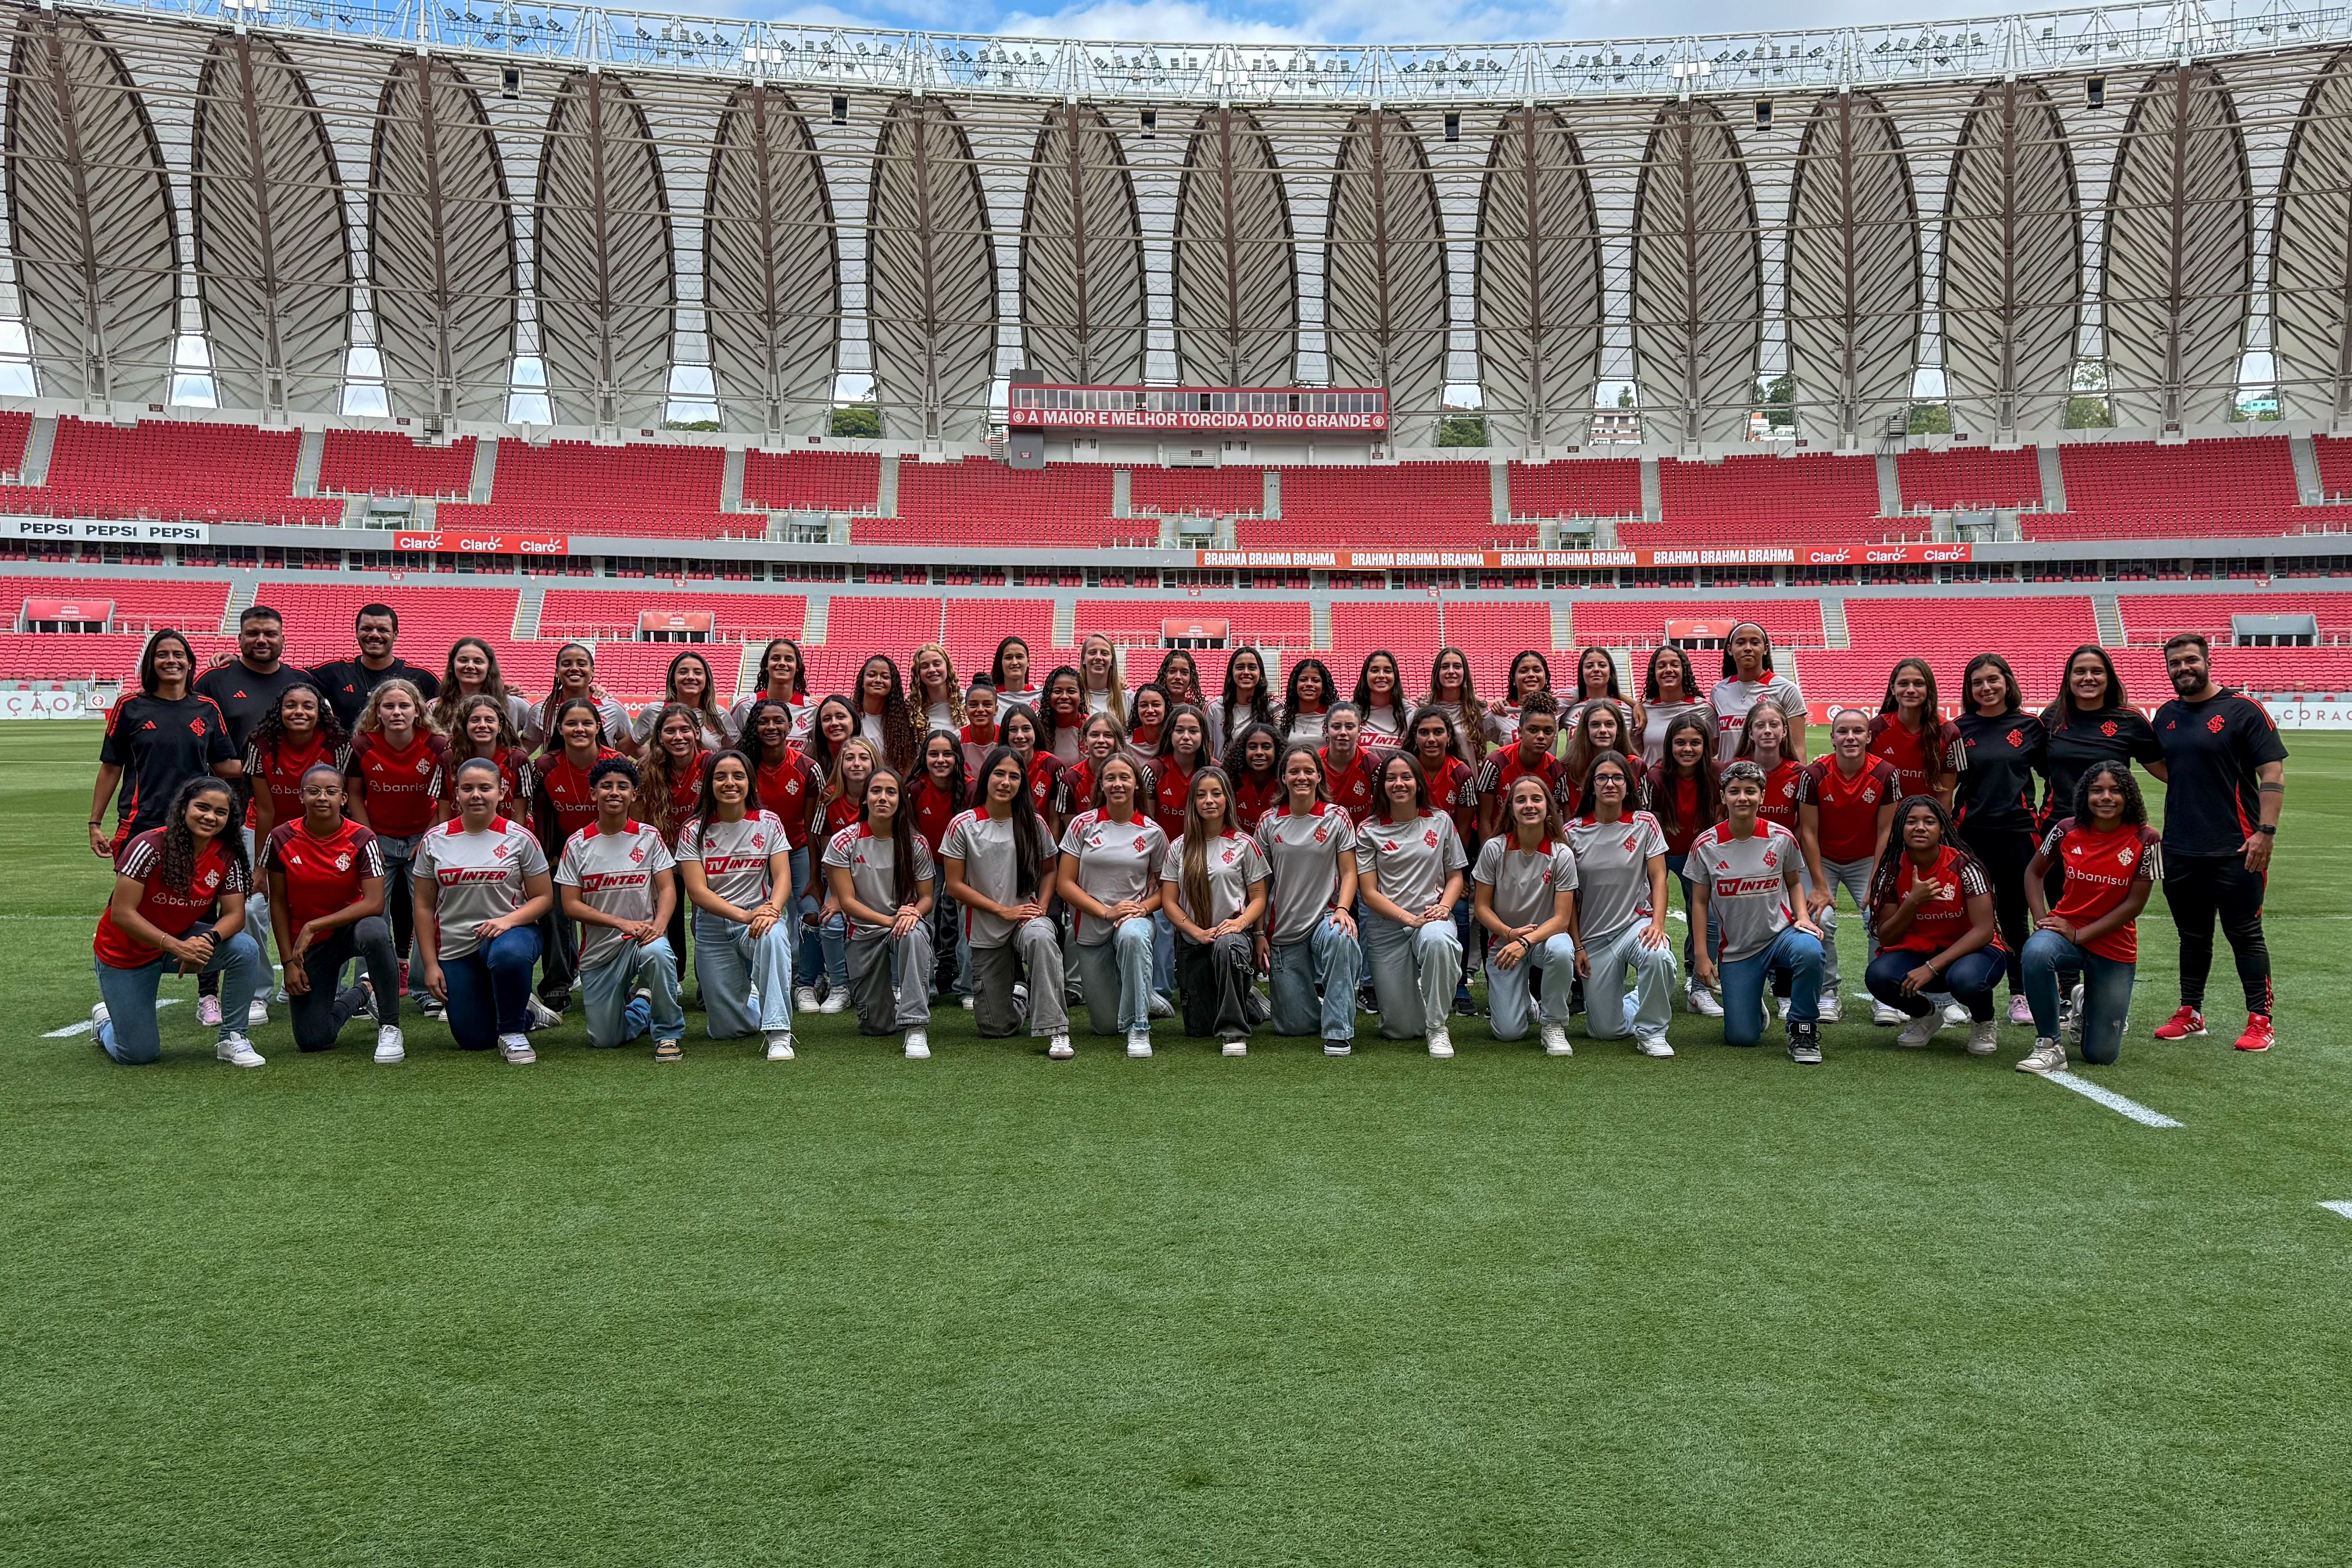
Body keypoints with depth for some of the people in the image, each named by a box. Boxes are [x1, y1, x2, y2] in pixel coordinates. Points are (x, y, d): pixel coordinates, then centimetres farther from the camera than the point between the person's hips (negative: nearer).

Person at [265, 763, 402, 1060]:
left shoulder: (362, 839, -15)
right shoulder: (281, 839, -9)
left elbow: (374, 903, -21)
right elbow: (278, 903, -1)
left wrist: (313, 927, -23)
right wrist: (289, 961, -4)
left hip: (352, 926, -2)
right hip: (306, 944, 2)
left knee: (374, 932, -42)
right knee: (311, 1041, -4)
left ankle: (390, 1028, -26)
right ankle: (360, 996, 32)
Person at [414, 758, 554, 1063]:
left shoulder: (520, 838, -4)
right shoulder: (435, 841, 1)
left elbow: (544, 897, -3)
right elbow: (424, 906, 5)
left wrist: (508, 920, -22)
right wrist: (431, 964, 0)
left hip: (509, 933, -3)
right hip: (455, 948, 3)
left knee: (509, 954, -41)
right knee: (474, 1041, 0)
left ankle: (513, 1031, -15)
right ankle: (527, 1012, 33)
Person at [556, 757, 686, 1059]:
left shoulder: (649, 836, 0)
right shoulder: (577, 844, -1)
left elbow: (667, 888, -4)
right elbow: (571, 905, -5)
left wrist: (658, 925, -25)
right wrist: (622, 923, -18)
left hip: (643, 937, -1)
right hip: (599, 949, 2)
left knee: (657, 952, -40)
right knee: (605, 1041, -1)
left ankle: (668, 1033, -18)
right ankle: (641, 1007, 34)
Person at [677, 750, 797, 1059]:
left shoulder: (768, 822, 0)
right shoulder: (694, 831, -2)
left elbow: (783, 877, -7)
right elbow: (698, 891, -10)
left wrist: (771, 911, -29)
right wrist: (746, 915, -25)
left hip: (759, 918, -1)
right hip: (713, 929, 1)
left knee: (773, 937, -40)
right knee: (726, 1030, -1)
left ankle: (779, 1033, -34)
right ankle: (745, 998, 36)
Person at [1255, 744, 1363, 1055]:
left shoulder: (1336, 818, 0)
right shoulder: (1269, 822, 4)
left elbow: (1349, 872, -1)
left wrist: (1342, 909, -20)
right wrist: (1259, 933, 1)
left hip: (1325, 918, -1)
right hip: (1284, 930, 2)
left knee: (1339, 938, -41)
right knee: (1294, 1026, -2)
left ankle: (1338, 1031, -25)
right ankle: (1316, 995, 35)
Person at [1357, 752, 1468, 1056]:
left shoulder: (1440, 822, 6)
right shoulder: (1369, 831, 1)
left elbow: (1456, 875, 10)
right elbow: (1369, 892, -3)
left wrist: (1444, 907, -11)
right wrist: (1410, 918, -16)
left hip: (1433, 919, 0)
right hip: (1386, 927, 0)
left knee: (1437, 940, -41)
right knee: (1401, 1029, -5)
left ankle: (1437, 1027, -20)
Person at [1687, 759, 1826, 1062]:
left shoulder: (1782, 838, -3)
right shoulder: (1705, 845, -5)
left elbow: (1793, 884, 12)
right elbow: (1700, 902, 2)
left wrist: (1803, 917, -8)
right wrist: (1702, 956, -3)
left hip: (1781, 933, 0)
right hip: (1736, 950, 0)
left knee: (1810, 952, -38)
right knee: (1742, 1038, -6)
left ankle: (1803, 1030, -14)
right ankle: (1755, 1009, 33)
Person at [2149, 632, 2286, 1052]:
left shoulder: (2242, 710, -7)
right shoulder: (2166, 716, 9)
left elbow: (2273, 773, -10)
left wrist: (2266, 831, -17)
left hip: (2235, 849, -5)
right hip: (2180, 851, 5)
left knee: (2245, 935, 2)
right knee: (2192, 935, 15)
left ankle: (2260, 1021, 9)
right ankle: (2191, 1014, 25)